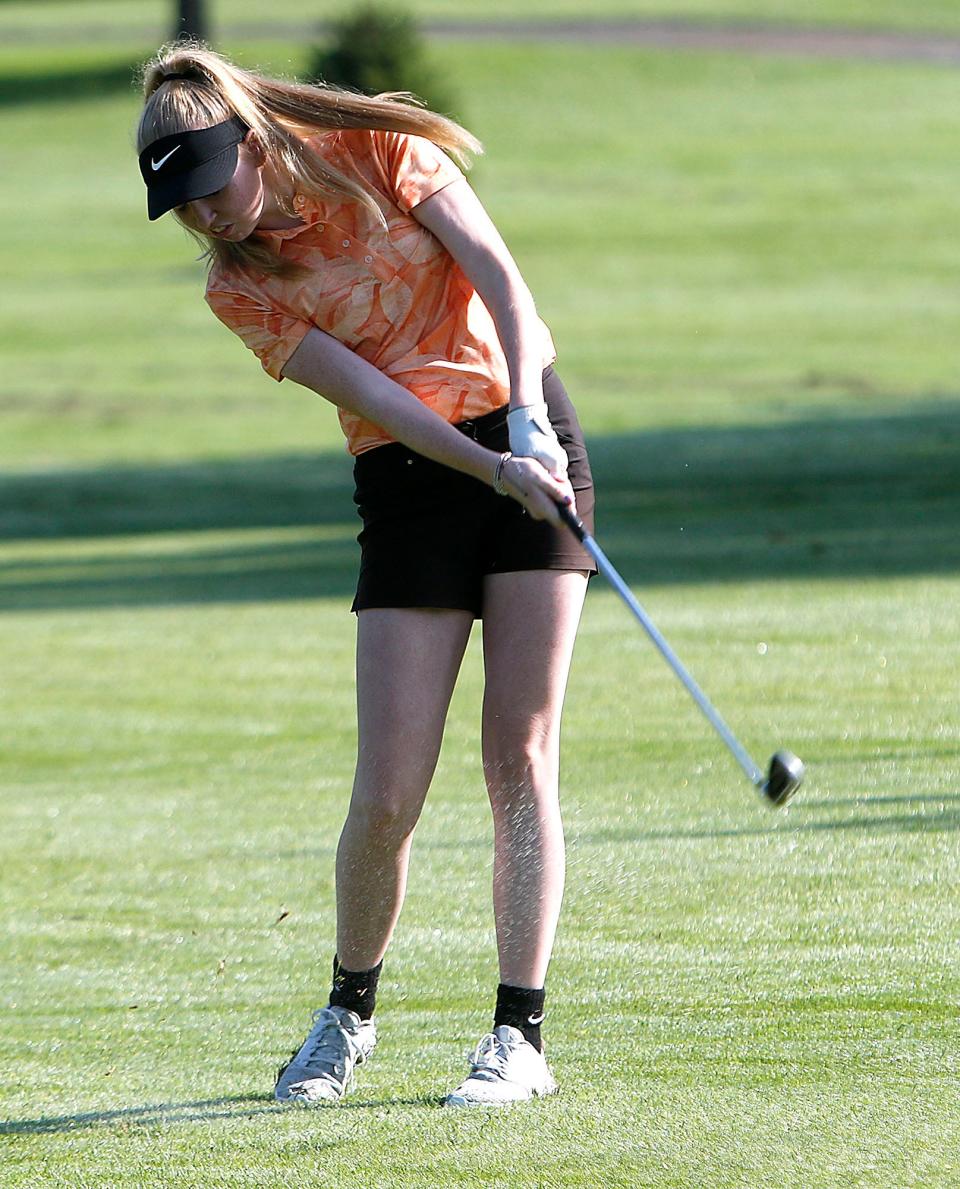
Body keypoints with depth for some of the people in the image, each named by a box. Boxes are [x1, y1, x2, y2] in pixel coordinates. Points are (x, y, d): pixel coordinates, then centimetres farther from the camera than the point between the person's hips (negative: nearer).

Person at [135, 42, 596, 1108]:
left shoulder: (380, 152, -3)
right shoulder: (238, 290, -3)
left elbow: (501, 279, -9)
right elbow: (372, 396, -12)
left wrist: (527, 419, -23)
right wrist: (493, 468, -25)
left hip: (527, 440, -1)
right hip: (409, 483, 1)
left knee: (521, 755, -7)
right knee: (387, 794, -6)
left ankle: (521, 1037, -3)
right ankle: (349, 1012, 18)